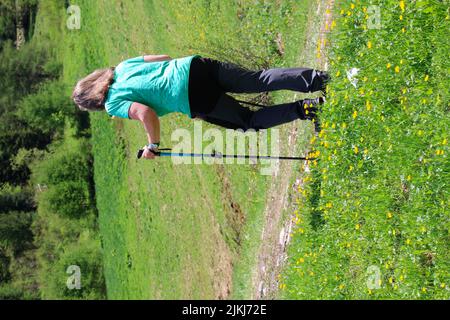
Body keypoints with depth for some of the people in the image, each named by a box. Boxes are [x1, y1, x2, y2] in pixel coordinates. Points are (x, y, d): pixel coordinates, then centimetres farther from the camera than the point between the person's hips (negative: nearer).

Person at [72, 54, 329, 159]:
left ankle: (303, 110, -8)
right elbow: (165, 57, 23)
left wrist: (153, 145, -3)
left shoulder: (114, 104, 1)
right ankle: (315, 79, -9)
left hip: (195, 102, -6)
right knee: (258, 80, 6)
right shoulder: (122, 66, 22)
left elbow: (146, 113, -16)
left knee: (249, 121, 8)